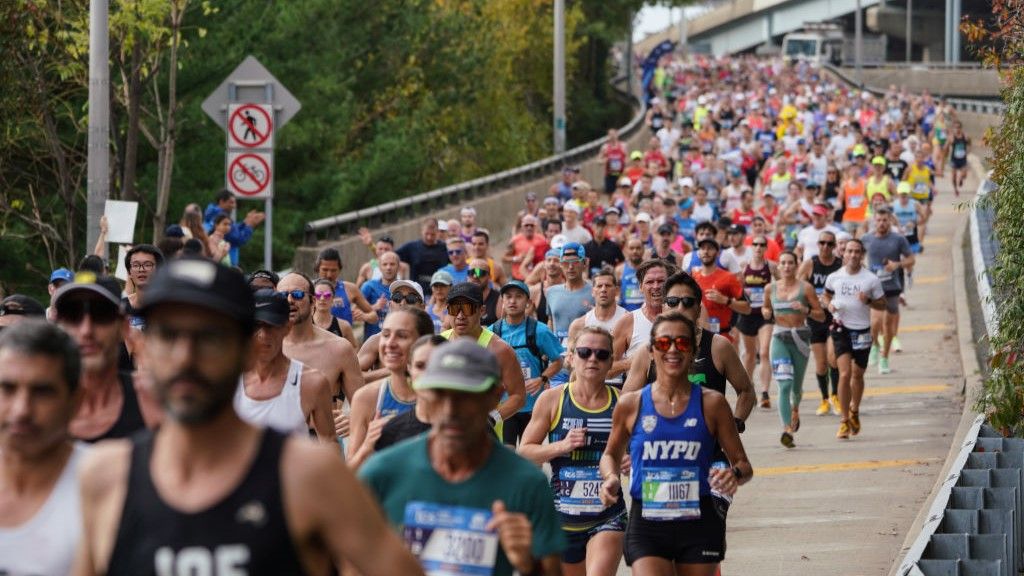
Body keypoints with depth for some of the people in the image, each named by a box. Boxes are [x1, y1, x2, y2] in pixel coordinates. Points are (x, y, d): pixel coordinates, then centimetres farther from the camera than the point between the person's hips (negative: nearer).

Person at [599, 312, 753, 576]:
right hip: (646, 525, -1)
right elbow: (611, 454, 20)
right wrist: (611, 478, -2)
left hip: (699, 524, 1)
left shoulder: (711, 403, 1)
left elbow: (743, 465, 6)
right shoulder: (631, 405, 2)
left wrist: (735, 474, -17)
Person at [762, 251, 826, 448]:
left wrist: (806, 310, -20)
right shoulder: (771, 288, 4)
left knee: (797, 386, 14)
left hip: (800, 338, 0)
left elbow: (821, 315, -1)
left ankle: (795, 409, 50)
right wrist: (766, 312, 0)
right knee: (784, 385, -16)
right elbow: (765, 307, 23)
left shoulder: (805, 287, -3)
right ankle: (787, 430, -23)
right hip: (779, 338, 0)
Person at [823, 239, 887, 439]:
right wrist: (829, 305, -2)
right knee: (845, 374, -13)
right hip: (841, 328, -1)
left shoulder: (871, 279, -2)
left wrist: (868, 301, -16)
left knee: (857, 375, 13)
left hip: (862, 331, 1)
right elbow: (827, 295, 20)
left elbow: (882, 305, 3)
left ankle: (854, 411, 39)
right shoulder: (834, 277, 1)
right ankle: (844, 421, -8)